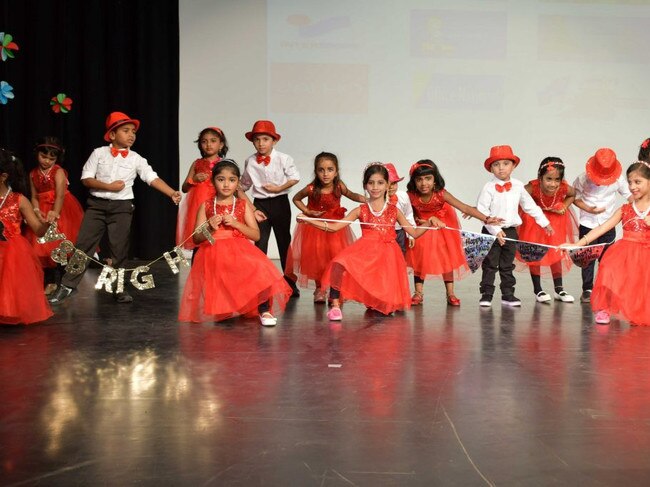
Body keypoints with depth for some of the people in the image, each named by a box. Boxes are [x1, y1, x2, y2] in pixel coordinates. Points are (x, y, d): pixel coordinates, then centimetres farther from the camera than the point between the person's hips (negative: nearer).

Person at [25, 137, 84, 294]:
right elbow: (34, 196, 6)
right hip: (43, 212, 5)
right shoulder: (33, 174, 5)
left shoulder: (58, 172, -11)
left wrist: (55, 213, -40)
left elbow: (60, 195, -24)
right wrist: (37, 211, -15)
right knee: (43, 246, 4)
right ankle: (51, 281, 13)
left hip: (61, 211, -5)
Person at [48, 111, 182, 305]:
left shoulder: (136, 159, 0)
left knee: (119, 249, 6)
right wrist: (108, 186, -15)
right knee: (83, 245, 0)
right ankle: (67, 285, 7)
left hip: (122, 207, 0)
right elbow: (86, 178, -3)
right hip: (96, 204, 0)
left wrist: (172, 193, -23)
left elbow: (153, 178, -9)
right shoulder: (99, 153, 1)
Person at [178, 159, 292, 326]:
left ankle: (264, 311, -18)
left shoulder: (243, 205, 9)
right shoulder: (206, 206, 8)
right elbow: (196, 238, 6)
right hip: (213, 253, 0)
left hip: (240, 251, 0)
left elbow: (256, 235, 3)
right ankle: (222, 312, 6)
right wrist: (210, 228, -14)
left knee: (259, 269, -28)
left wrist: (235, 223, -11)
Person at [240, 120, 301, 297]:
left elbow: (295, 177, -3)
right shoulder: (250, 162, -1)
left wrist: (279, 188, -14)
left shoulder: (283, 159, -7)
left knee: (284, 242, 10)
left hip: (280, 202, -1)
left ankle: (290, 283, 21)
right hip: (260, 204, 1)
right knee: (260, 243, -2)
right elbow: (244, 185, 9)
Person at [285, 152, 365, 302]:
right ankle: (319, 289, 21)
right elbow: (296, 199, -1)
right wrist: (307, 211, -13)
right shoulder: (311, 189, -21)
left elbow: (352, 195, 4)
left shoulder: (339, 186, -17)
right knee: (317, 258, 5)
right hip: (315, 227, -1)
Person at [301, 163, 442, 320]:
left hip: (387, 255, 1)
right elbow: (333, 227, 3)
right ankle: (335, 306, -20)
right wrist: (307, 220, -7)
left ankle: (375, 304, 29)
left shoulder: (394, 211, 10)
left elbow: (414, 233, 14)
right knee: (338, 265, -32)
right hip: (365, 252, -1)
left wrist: (429, 223, -3)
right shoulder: (361, 211, 8)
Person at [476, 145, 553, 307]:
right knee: (490, 265, 2)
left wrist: (544, 222, 18)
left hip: (511, 231, 4)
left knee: (508, 265, 12)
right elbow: (481, 210, -14)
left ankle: (508, 295, 19)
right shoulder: (489, 187, -10)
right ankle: (486, 295, 8)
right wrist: (496, 231, -18)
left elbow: (530, 205, 16)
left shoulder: (518, 186, 4)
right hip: (491, 231, -4)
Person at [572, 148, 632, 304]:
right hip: (587, 224, -1)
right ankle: (587, 290, 10)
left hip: (608, 224, 1)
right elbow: (575, 197, -5)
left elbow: (628, 194, 4)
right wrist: (588, 209, -19)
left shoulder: (618, 179, -8)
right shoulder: (583, 179, -13)